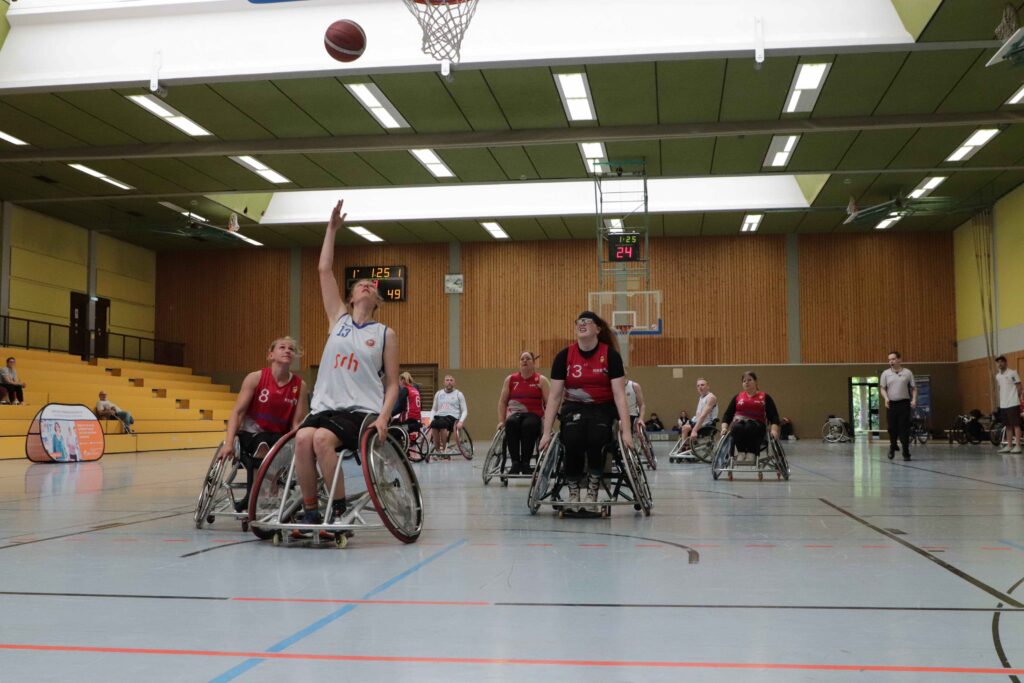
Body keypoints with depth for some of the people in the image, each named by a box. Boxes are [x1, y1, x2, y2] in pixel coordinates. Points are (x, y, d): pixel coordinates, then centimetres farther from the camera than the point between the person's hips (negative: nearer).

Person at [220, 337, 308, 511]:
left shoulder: (300, 385, -5)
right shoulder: (255, 378, -9)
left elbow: (297, 422, -5)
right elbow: (237, 412, -10)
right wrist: (228, 442, -21)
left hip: (279, 436, 2)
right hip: (251, 433, -2)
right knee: (261, 446, -35)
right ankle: (252, 495, -14)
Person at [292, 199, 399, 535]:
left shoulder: (385, 334, 7)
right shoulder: (339, 319, 15)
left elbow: (392, 383, 4)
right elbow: (324, 270, 12)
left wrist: (384, 418, -12)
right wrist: (332, 228, 10)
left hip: (362, 410, -3)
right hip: (325, 405, 3)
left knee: (322, 439, -31)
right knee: (303, 438, -28)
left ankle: (338, 510, -16)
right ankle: (310, 509, -13)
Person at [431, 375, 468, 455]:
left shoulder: (458, 394, 12)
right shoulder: (438, 394, 21)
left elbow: (464, 411, 8)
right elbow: (434, 409, 24)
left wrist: (460, 422, -10)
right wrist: (431, 420, 5)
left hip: (452, 417, -3)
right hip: (439, 416, 3)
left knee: (442, 423, -39)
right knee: (434, 425, -35)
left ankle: (444, 450, -29)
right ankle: (437, 450, -28)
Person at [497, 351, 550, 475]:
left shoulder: (541, 380, 5)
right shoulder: (510, 379, 12)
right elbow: (502, 401, 14)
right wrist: (501, 421, 4)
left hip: (534, 415, -2)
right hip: (515, 414, 2)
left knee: (528, 425, -38)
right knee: (511, 423, -35)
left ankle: (525, 463, -27)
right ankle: (515, 463, -34)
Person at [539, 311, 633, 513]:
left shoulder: (610, 355, -9)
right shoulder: (564, 356, -4)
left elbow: (619, 395, -11)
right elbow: (555, 396, -2)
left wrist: (626, 431, -18)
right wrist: (547, 432, -6)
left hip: (602, 408, -1)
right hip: (574, 408, 1)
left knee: (595, 438, -32)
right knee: (573, 440, -30)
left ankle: (593, 491, -10)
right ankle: (573, 492, -8)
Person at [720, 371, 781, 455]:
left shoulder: (765, 397, 12)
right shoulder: (737, 397, 18)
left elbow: (773, 416, 4)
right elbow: (728, 414, 15)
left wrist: (774, 430, -14)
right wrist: (724, 428, -4)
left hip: (757, 426, -2)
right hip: (739, 424, 2)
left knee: (750, 427, -38)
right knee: (737, 427, -36)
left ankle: (752, 453, -28)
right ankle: (741, 452, -23)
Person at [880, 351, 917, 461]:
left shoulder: (908, 373, 4)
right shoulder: (886, 373, 7)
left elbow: (914, 388, 6)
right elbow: (882, 388, 6)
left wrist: (914, 399, -9)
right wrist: (886, 398, -12)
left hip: (904, 403, -1)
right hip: (891, 404, 1)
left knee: (904, 428, -5)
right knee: (892, 428, 5)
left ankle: (906, 452, -1)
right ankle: (892, 448, 26)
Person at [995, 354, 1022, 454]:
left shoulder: (1012, 373, -7)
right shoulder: (997, 376, 13)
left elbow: (1019, 388, -5)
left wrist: (1017, 398, -5)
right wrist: (999, 402, 14)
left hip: (1013, 404, -7)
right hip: (1003, 405, 7)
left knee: (1016, 425, -5)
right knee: (1008, 426, 11)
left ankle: (1017, 446, -5)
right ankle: (1009, 446, 15)